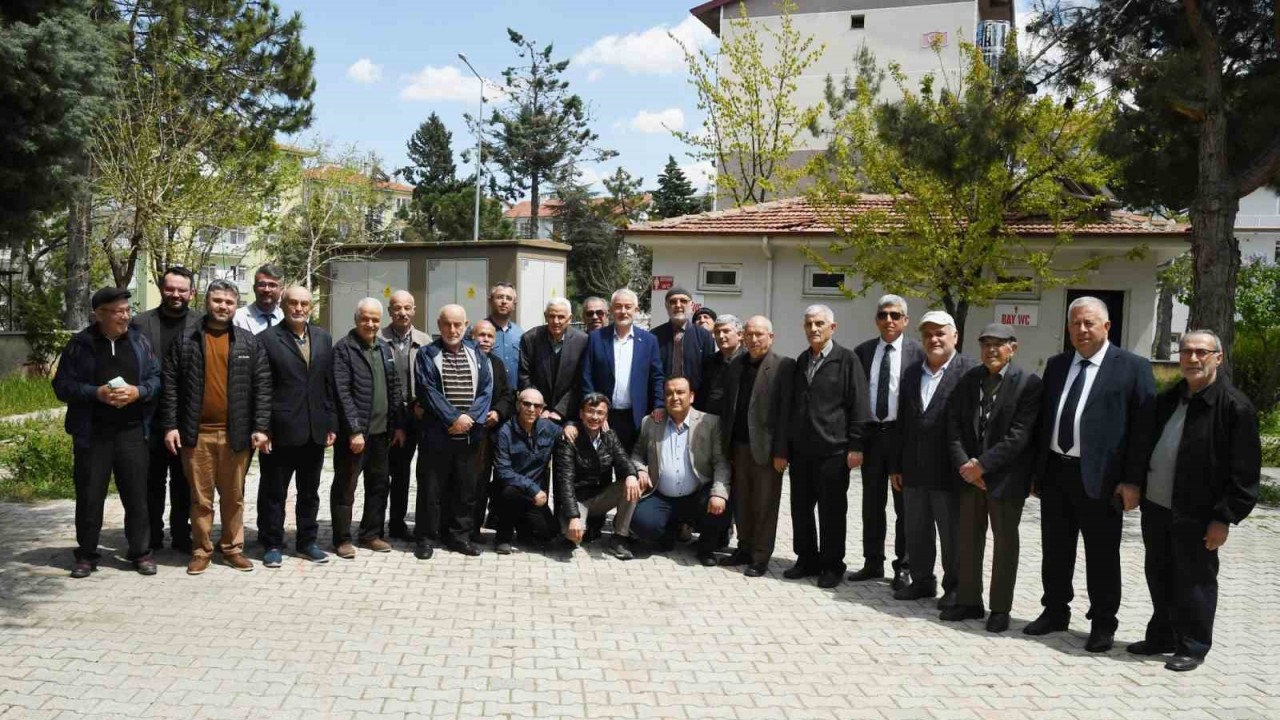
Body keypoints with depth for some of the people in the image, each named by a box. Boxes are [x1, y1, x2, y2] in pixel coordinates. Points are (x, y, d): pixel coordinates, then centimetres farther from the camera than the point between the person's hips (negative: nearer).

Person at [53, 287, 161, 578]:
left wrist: (138, 391, -13)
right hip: (92, 433, -1)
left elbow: (157, 378, 7)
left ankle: (141, 552, 16)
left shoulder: (139, 341, 6)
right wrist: (97, 393, -17)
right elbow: (62, 385, -2)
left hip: (132, 432, 1)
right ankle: (86, 554, 19)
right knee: (89, 496, 6)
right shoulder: (80, 344, -1)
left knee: (136, 494, 5)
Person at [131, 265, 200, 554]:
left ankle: (181, 535, 20)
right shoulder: (141, 323, 3)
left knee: (183, 480, 10)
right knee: (152, 479, 9)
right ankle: (152, 536, 20)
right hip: (150, 415, 1)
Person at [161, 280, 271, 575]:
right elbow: (170, 386, 2)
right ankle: (201, 550, 17)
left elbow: (262, 386, 2)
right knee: (201, 497, 7)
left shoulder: (249, 343, 5)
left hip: (236, 432, 1)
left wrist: (261, 427, -5)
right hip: (196, 432, 0)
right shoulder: (185, 341, 5)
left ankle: (233, 547, 21)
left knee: (234, 496, 9)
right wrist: (170, 426, -5)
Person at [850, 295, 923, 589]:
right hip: (871, 433, 4)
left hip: (903, 434, -3)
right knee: (872, 503, 12)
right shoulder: (862, 351, 5)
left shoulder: (918, 352, -5)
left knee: (904, 504, 6)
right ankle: (873, 562, 24)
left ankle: (903, 567, 17)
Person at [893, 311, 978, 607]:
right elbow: (902, 422, 12)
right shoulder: (911, 373, 11)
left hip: (949, 471, -6)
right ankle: (922, 581, 29)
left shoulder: (971, 371, -8)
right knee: (916, 533, 15)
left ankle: (954, 587, 21)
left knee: (952, 535, 7)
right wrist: (896, 466, 10)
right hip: (914, 470, 6)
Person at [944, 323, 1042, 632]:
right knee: (968, 540, 11)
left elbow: (1020, 435, -16)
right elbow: (954, 425, 3)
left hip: (1005, 476, -5)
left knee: (1005, 543, 6)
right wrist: (964, 464, -9)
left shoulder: (1028, 383, -9)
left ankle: (1000, 608, 17)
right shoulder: (968, 380, 6)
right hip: (970, 474, 5)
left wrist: (983, 464, -17)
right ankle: (969, 601, 23)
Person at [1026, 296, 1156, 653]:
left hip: (1099, 478, -5)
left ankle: (1103, 624, 21)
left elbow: (1144, 427, -8)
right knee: (1055, 550, 15)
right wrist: (1037, 469, 10)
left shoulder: (1133, 368, -5)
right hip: (1054, 472, 5)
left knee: (1102, 556, 6)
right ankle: (1055, 612, 30)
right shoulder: (1056, 365, 11)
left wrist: (1133, 480, -13)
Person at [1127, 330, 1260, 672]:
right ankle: (1162, 637, 31)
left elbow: (1244, 472, -13)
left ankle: (1192, 647, 19)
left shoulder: (1235, 406, -11)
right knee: (1159, 578, 16)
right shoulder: (1167, 400, 10)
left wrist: (1225, 518, -15)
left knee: (1194, 582, 5)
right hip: (1156, 508, 7)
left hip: (1195, 515, -6)